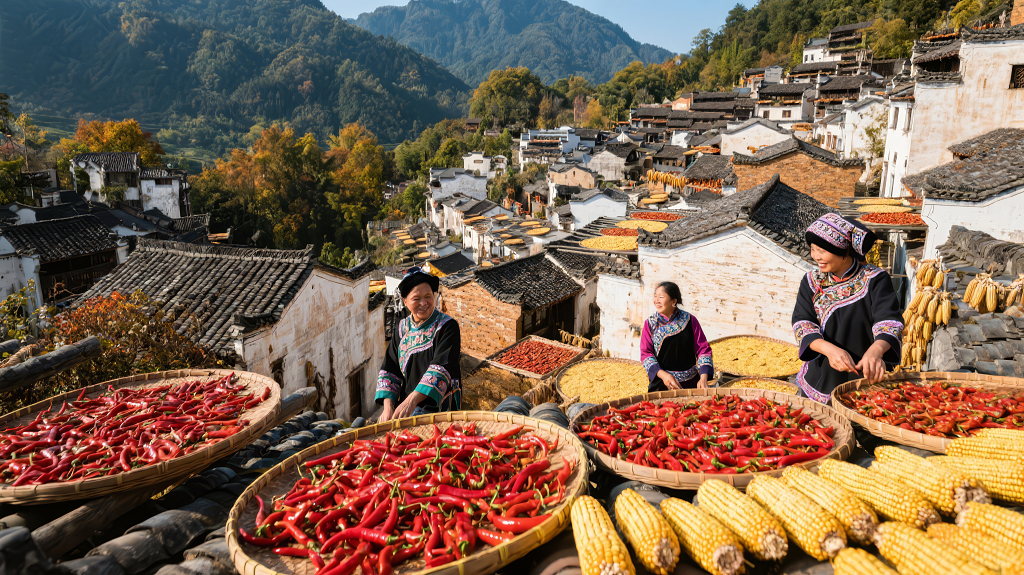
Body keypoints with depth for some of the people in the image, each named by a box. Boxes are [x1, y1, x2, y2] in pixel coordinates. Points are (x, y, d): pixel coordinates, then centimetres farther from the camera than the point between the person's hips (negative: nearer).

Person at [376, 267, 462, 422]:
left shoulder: (447, 326, -4)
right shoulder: (402, 329, 12)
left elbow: (442, 368, -17)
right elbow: (390, 369, 11)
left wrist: (412, 400, -28)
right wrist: (388, 405, -5)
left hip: (438, 407, -5)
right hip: (405, 404, 5)